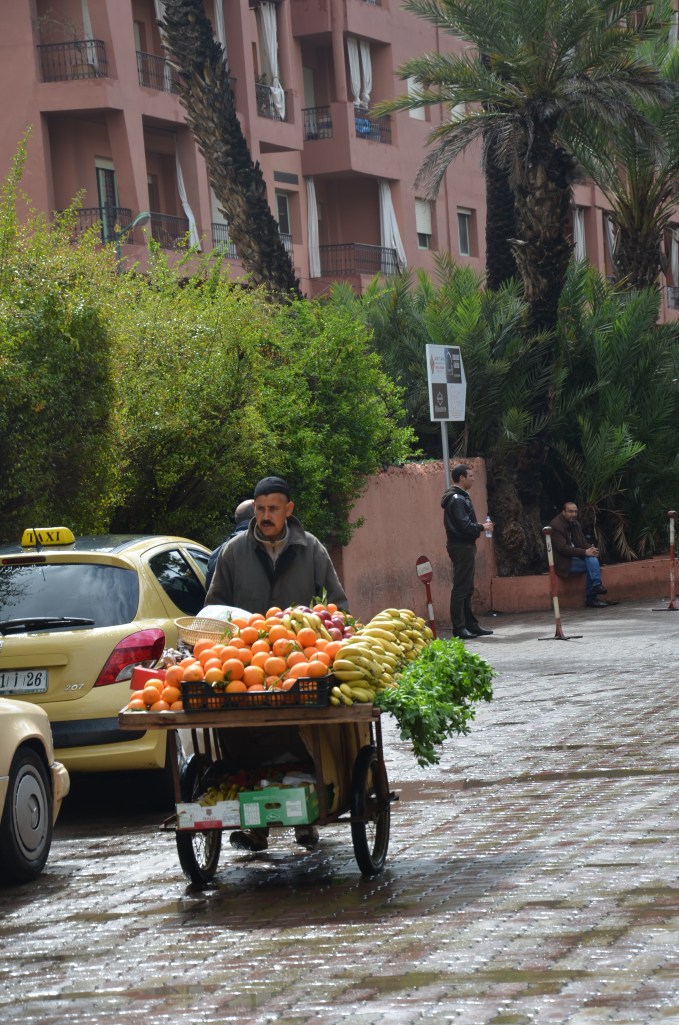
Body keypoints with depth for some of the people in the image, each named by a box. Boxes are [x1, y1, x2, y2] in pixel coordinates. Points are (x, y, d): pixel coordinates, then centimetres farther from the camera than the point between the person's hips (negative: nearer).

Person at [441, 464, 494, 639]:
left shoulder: (460, 497, 18)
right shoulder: (457, 499, -15)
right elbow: (464, 525, -22)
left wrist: (479, 526, 9)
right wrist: (482, 527, -8)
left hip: (464, 546, 11)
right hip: (462, 546, -11)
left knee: (467, 589, 14)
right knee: (461, 588, -9)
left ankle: (471, 624, 20)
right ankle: (459, 627, -8)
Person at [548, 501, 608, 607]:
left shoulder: (575, 523, 11)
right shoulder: (555, 526, -15)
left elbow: (583, 542, 13)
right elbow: (563, 548, -22)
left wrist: (591, 549, -12)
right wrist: (584, 552, -27)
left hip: (574, 556, 8)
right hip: (563, 562, -7)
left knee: (592, 558, -20)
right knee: (591, 564, -23)